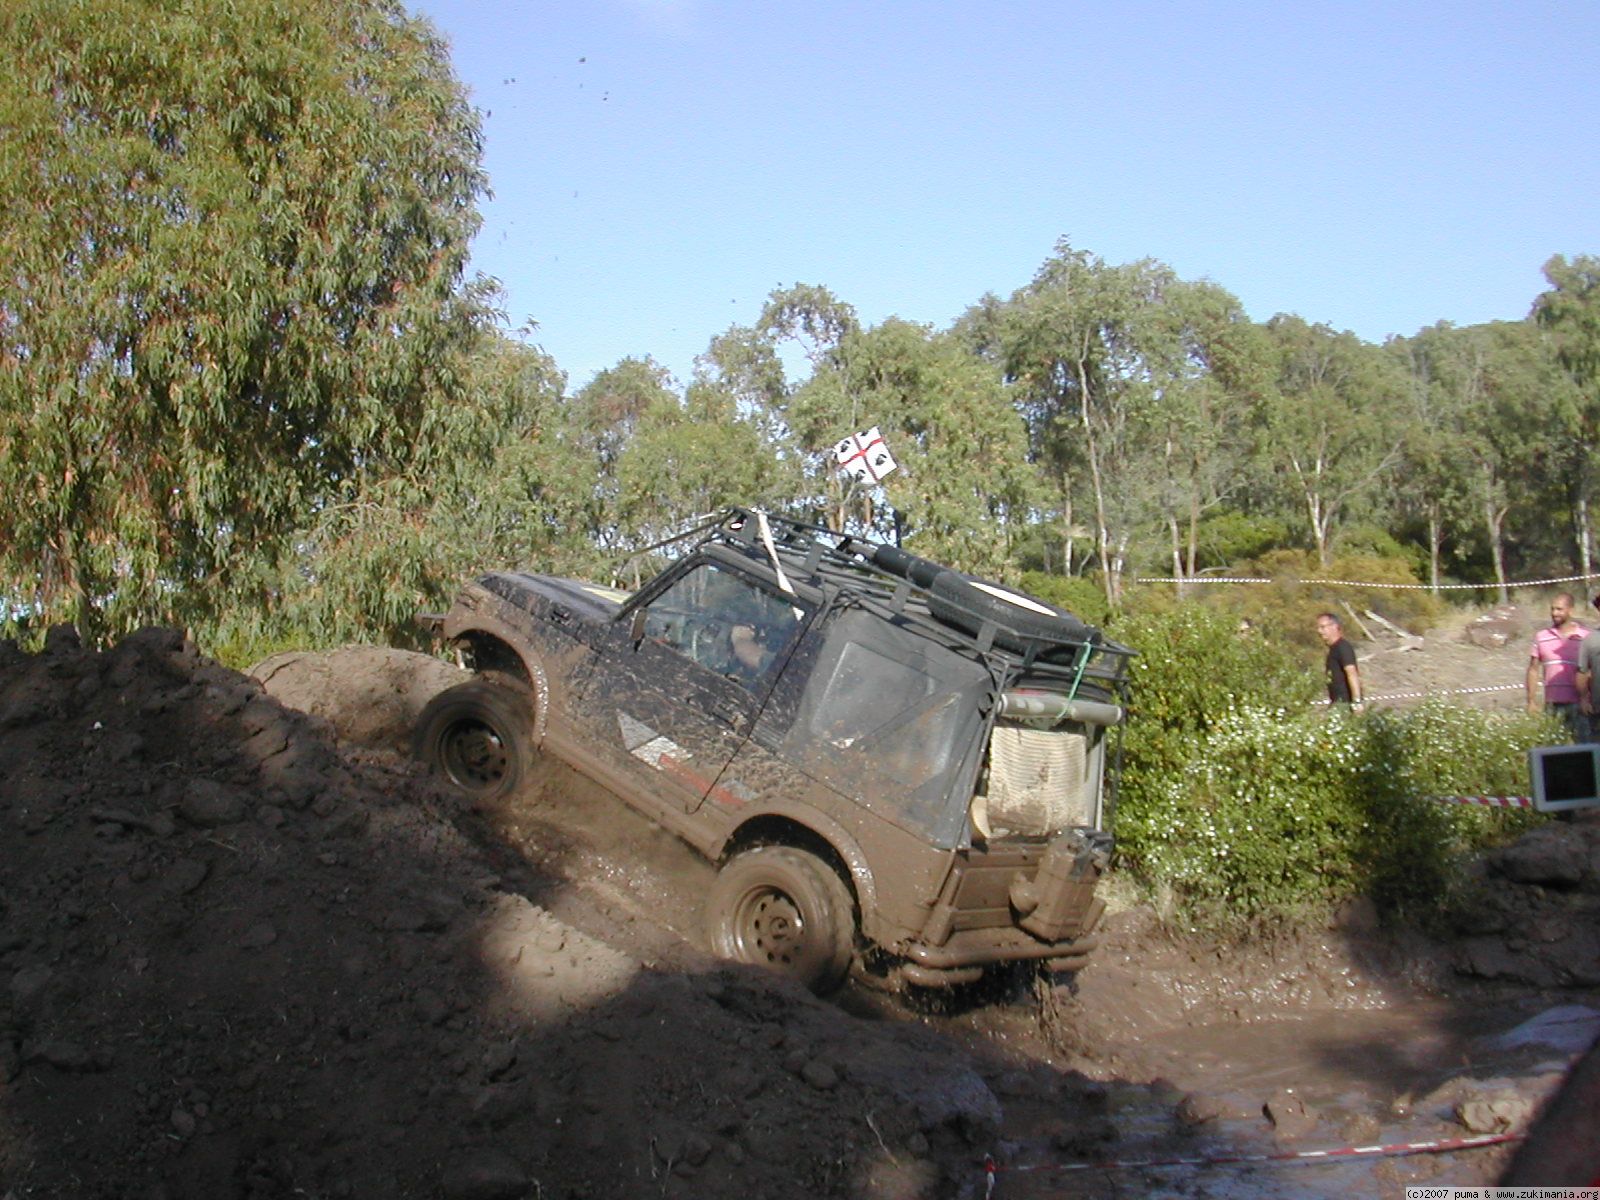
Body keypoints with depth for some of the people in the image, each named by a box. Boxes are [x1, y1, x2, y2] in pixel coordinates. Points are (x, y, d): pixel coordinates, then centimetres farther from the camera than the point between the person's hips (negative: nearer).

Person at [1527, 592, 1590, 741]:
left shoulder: (1586, 637, 1)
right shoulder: (1541, 637, 7)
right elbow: (1533, 670, 10)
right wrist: (1531, 702, 4)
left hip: (1578, 704, -2)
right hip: (1552, 705, 2)